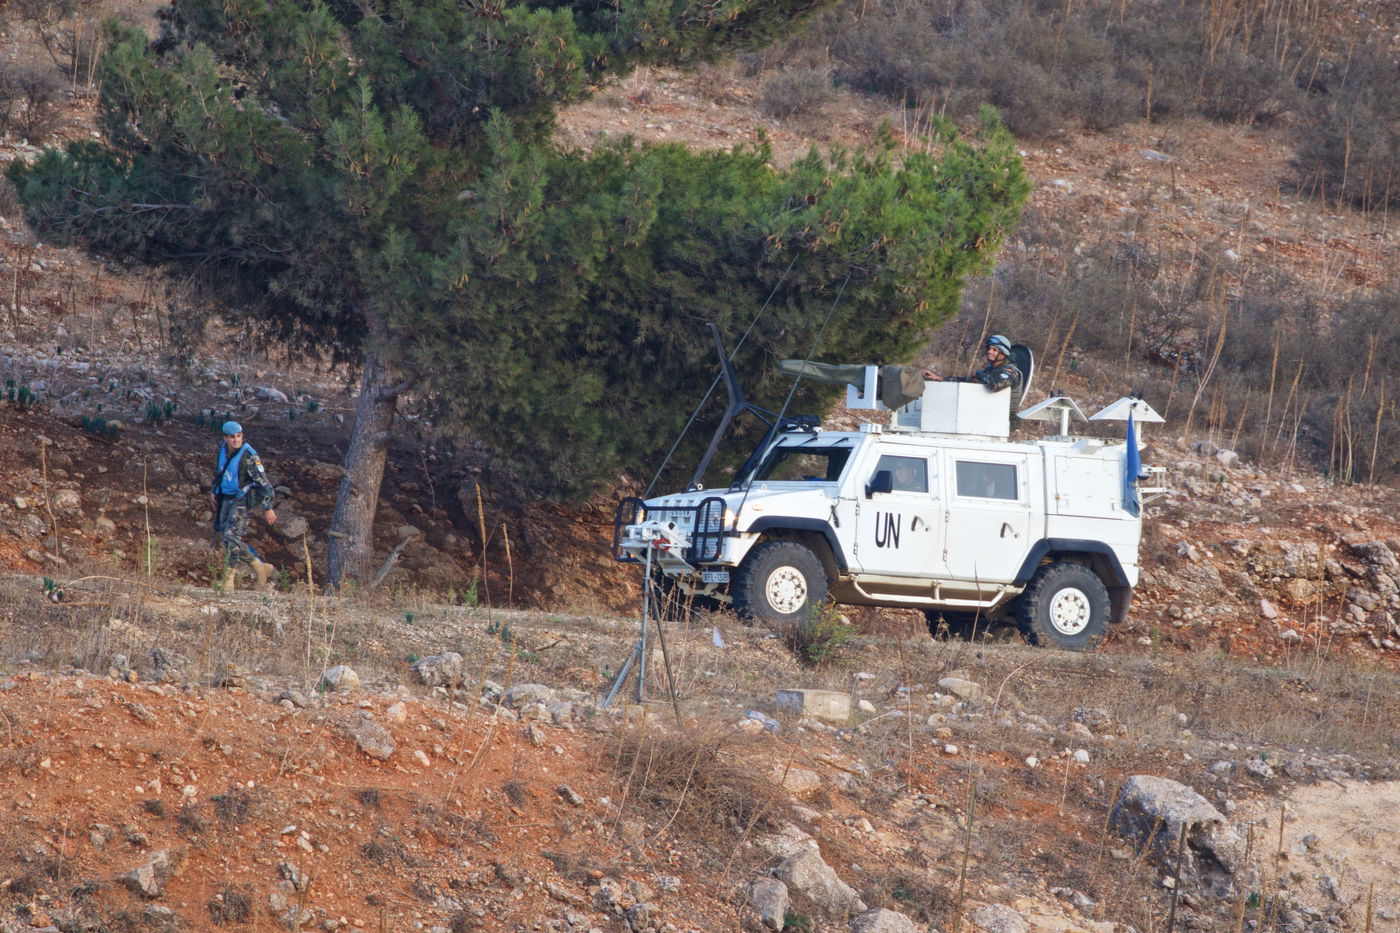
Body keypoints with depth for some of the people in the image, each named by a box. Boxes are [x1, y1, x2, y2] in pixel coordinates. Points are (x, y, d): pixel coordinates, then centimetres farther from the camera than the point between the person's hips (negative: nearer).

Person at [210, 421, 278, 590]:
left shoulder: (249, 456, -18)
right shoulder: (222, 450, 3)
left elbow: (263, 482, -15)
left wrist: (268, 508, -15)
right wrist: (213, 491, 15)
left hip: (241, 501, -8)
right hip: (225, 500, 8)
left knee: (231, 537, -17)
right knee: (225, 538, 9)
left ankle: (228, 579, -8)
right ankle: (260, 567, 21)